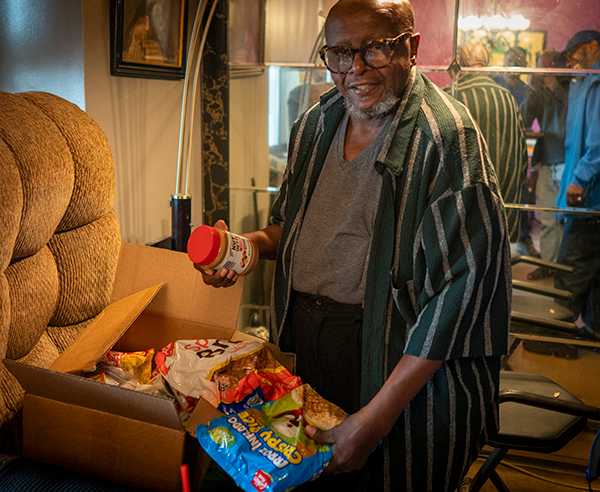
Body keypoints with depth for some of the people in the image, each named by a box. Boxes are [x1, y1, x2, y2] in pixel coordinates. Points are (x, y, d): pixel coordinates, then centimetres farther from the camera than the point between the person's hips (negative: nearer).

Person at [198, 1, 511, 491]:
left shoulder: (447, 137, -19)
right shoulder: (316, 124, 4)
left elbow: (461, 288, -24)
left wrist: (375, 418, -25)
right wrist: (257, 243, -5)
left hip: (406, 366, -6)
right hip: (312, 348, 7)